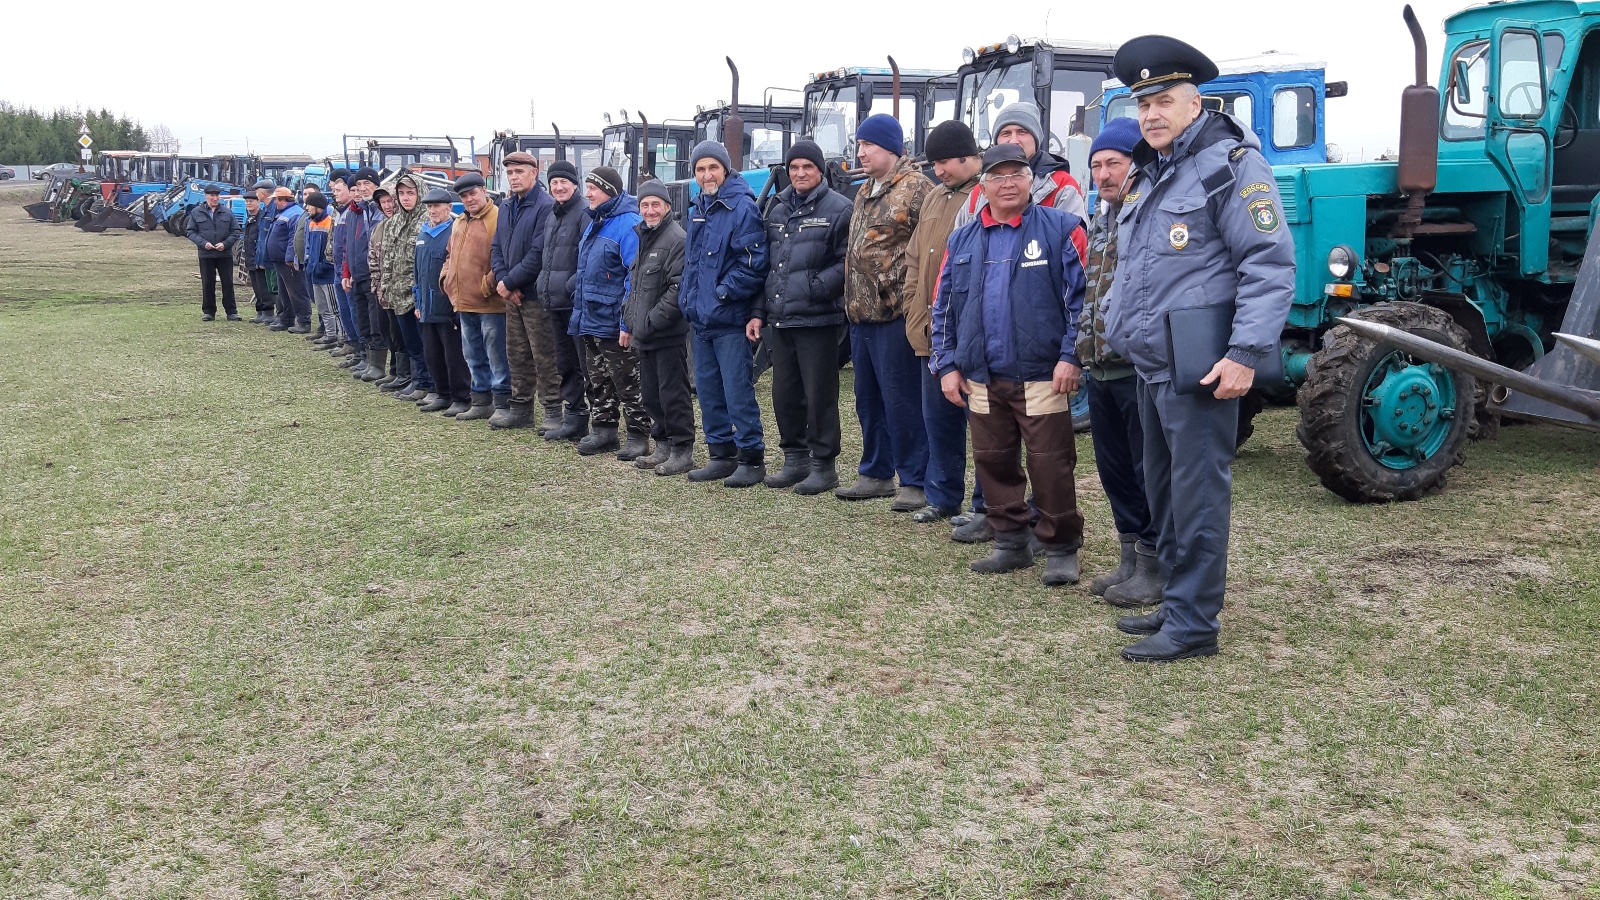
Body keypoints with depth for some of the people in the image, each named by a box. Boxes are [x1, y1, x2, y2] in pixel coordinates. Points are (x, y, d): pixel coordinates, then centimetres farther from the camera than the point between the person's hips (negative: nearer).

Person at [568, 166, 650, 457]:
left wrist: (628, 322, -23)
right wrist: (578, 313, 17)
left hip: (614, 322, -9)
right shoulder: (594, 223, 14)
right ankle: (603, 430, 25)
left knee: (627, 383, -1)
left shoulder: (628, 224, -16)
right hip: (590, 321, 9)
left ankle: (638, 436, 7)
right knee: (598, 381, 15)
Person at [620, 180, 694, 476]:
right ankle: (663, 445, 25)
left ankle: (682, 449, 6)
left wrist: (651, 321, -17)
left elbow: (679, 289, -19)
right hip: (643, 335, 9)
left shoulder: (677, 239, -12)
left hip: (669, 334, -9)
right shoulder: (642, 238, 17)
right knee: (650, 393, 14)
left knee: (673, 393, -3)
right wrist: (629, 323, 17)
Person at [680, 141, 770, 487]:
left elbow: (754, 264, -17)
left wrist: (722, 293, -16)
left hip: (730, 319, -8)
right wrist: (688, 299, 15)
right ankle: (721, 454, 22)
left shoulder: (742, 208, -11)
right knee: (707, 389, 12)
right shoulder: (697, 210, 15)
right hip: (700, 318, 9)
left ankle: (751, 458, 3)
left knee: (738, 390, -6)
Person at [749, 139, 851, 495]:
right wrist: (758, 311, 12)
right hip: (779, 320, 7)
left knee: (819, 395, -1)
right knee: (784, 393, 12)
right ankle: (795, 459, 25)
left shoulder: (838, 208, -4)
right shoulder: (777, 211, 16)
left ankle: (823, 465, 9)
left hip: (817, 319, -7)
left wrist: (815, 287, -18)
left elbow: (846, 263, -9)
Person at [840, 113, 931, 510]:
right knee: (868, 398, 15)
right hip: (861, 314, 9)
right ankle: (875, 474, 26)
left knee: (902, 400, -5)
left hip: (896, 313, -9)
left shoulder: (916, 187, -9)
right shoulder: (865, 193, 19)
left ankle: (914, 482, 4)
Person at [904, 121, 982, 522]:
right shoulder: (934, 199, 16)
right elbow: (915, 259, 20)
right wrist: (917, 314, 9)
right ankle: (942, 496, 26)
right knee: (938, 417, 14)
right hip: (932, 333, 8)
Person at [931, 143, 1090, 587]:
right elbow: (944, 308, 13)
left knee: (1051, 465, -1)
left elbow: (1080, 297, -5)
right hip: (982, 378, 5)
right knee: (993, 462, 11)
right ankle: (1011, 543, 25)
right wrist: (948, 365, 6)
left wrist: (1071, 356, -12)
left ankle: (1061, 548, 13)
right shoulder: (963, 240, 11)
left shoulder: (1061, 229, -2)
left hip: (1042, 375, -5)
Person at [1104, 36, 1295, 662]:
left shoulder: (1231, 164, -11)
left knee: (1196, 497, -4)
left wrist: (1246, 354, -24)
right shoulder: (1148, 175, 17)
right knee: (1162, 492, 17)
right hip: (1150, 368, 9)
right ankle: (1175, 603, 29)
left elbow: (1270, 265, -18)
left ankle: (1193, 625, 5)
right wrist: (1114, 326, 19)